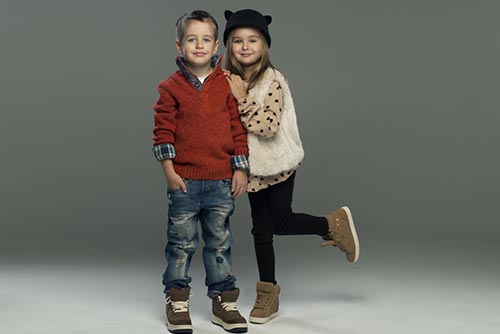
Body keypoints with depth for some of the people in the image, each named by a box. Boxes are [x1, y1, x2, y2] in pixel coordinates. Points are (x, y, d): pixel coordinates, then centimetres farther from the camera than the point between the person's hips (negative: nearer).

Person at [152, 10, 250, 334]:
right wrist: (170, 172, -7)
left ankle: (224, 301, 22)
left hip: (222, 180, 2)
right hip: (184, 180, -1)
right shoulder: (171, 87, -1)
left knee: (220, 243, 11)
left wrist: (241, 169, 2)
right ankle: (177, 301, 19)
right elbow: (163, 131, -2)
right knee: (181, 242, 7)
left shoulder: (227, 84, 4)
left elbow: (238, 128, 6)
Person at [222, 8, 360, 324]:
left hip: (278, 162, -5)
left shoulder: (272, 81, -18)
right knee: (261, 230, 10)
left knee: (281, 223, 2)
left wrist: (242, 98, -28)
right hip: (252, 165, 6)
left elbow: (268, 126, -27)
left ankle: (334, 224, 28)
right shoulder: (229, 80, 2)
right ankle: (268, 294, 22)